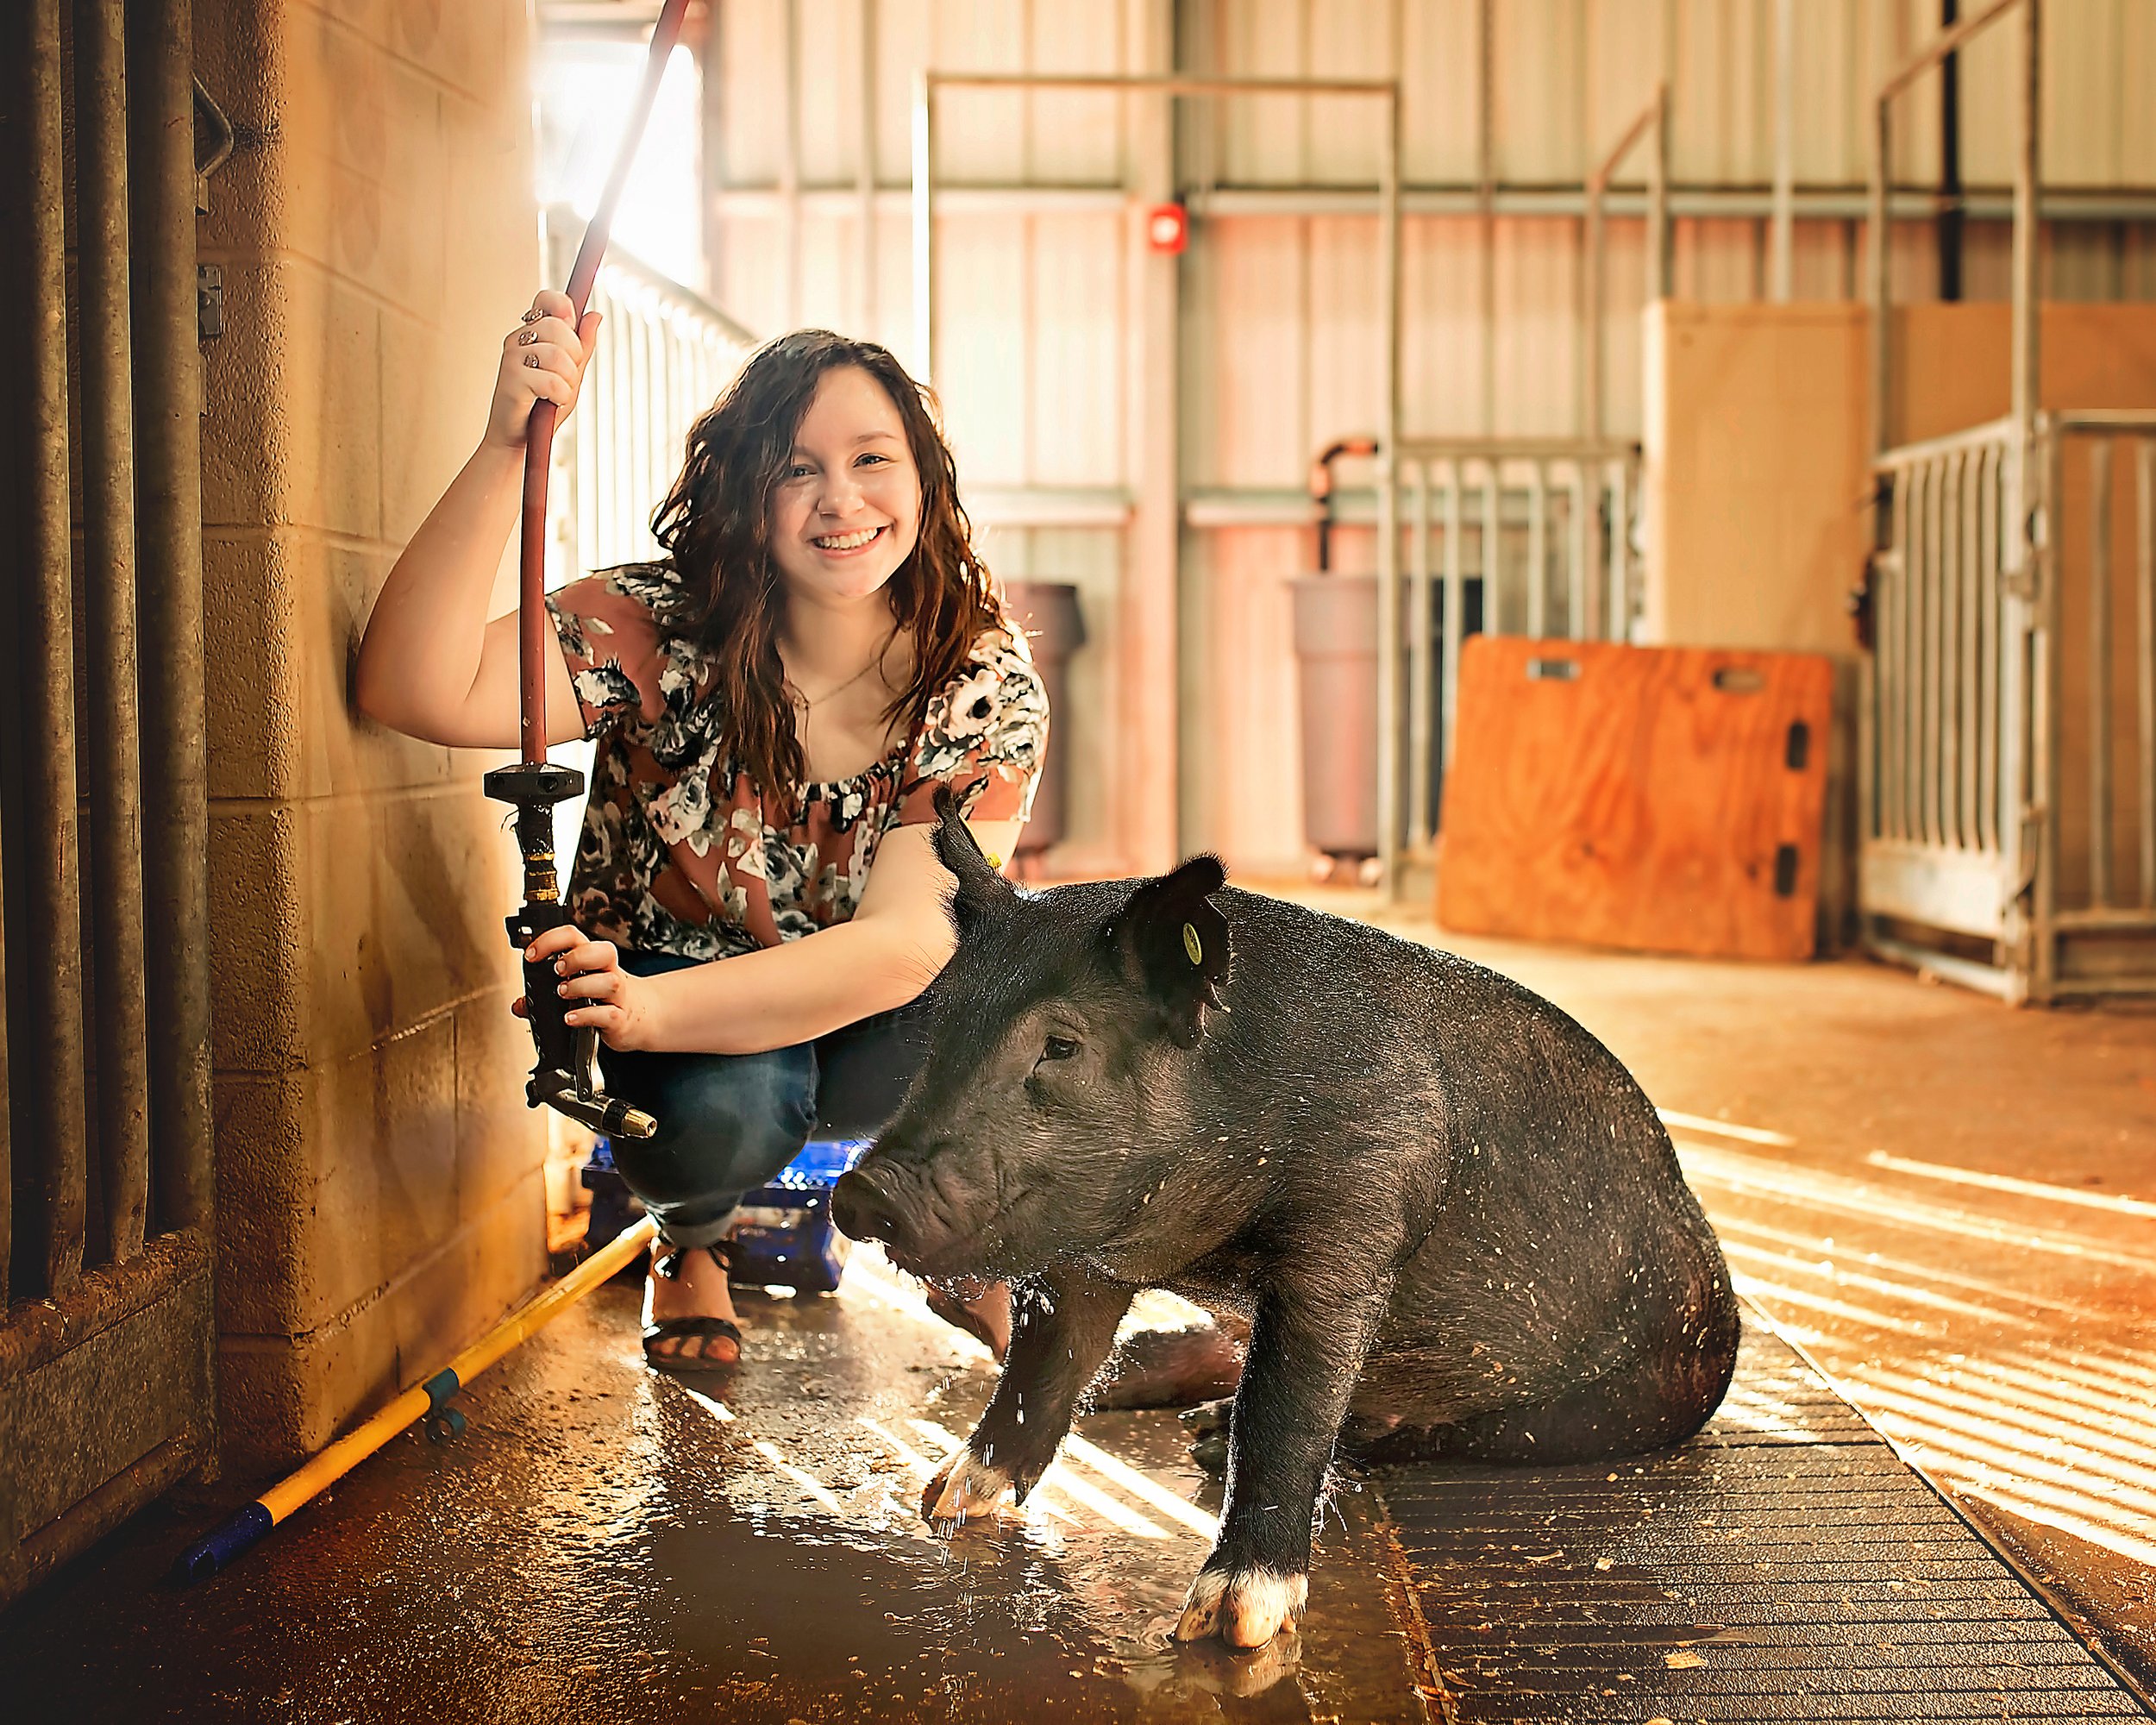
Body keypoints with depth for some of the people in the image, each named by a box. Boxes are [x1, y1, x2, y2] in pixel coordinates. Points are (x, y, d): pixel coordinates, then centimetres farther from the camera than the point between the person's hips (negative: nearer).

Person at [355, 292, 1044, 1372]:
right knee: (722, 1111, -35)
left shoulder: (987, 684, -18)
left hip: (870, 1021, 2)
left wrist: (653, 1008, -43)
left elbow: (911, 942, -29)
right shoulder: (661, 633, -21)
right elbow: (417, 692, -36)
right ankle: (690, 1244, 6)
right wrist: (506, 445, -47)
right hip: (671, 983, -1)